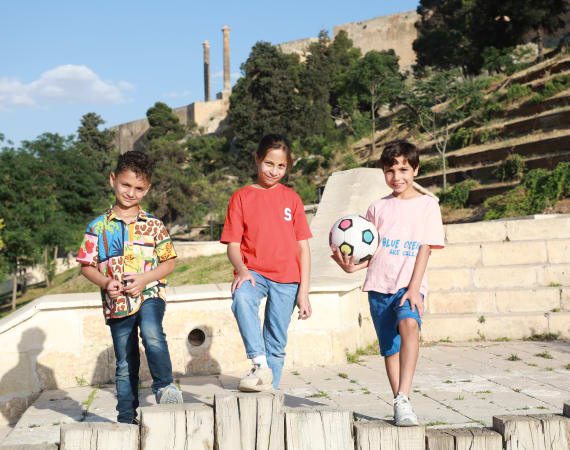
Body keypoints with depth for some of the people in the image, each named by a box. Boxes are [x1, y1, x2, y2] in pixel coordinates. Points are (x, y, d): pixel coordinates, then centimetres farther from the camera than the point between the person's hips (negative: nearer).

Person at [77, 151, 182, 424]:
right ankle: (126, 418, 24)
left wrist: (145, 279, -13)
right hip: (116, 302, 2)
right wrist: (105, 283, -14)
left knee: (151, 333, -33)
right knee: (125, 365, 10)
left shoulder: (153, 225, 3)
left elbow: (169, 262, 3)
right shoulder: (99, 226, 3)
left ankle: (164, 385, -13)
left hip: (149, 294, -1)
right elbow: (87, 266, 6)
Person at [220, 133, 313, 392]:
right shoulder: (241, 197, 4)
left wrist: (303, 290, -1)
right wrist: (241, 269, -21)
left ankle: (269, 389, 15)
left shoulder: (291, 198, 8)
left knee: (277, 342, 3)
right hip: (254, 272, -2)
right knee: (242, 299, -34)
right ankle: (260, 366, -32)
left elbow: (303, 246, 7)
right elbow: (233, 244, 1)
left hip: (286, 278, 2)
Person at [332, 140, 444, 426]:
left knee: (409, 325, -31)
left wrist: (414, 288, -13)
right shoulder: (378, 207, 10)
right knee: (390, 348, 8)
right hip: (379, 285, 3)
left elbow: (425, 249, -3)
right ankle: (401, 408, 21)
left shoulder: (427, 205, 4)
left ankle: (402, 399, -33)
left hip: (410, 284, -3)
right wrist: (352, 265, -10)